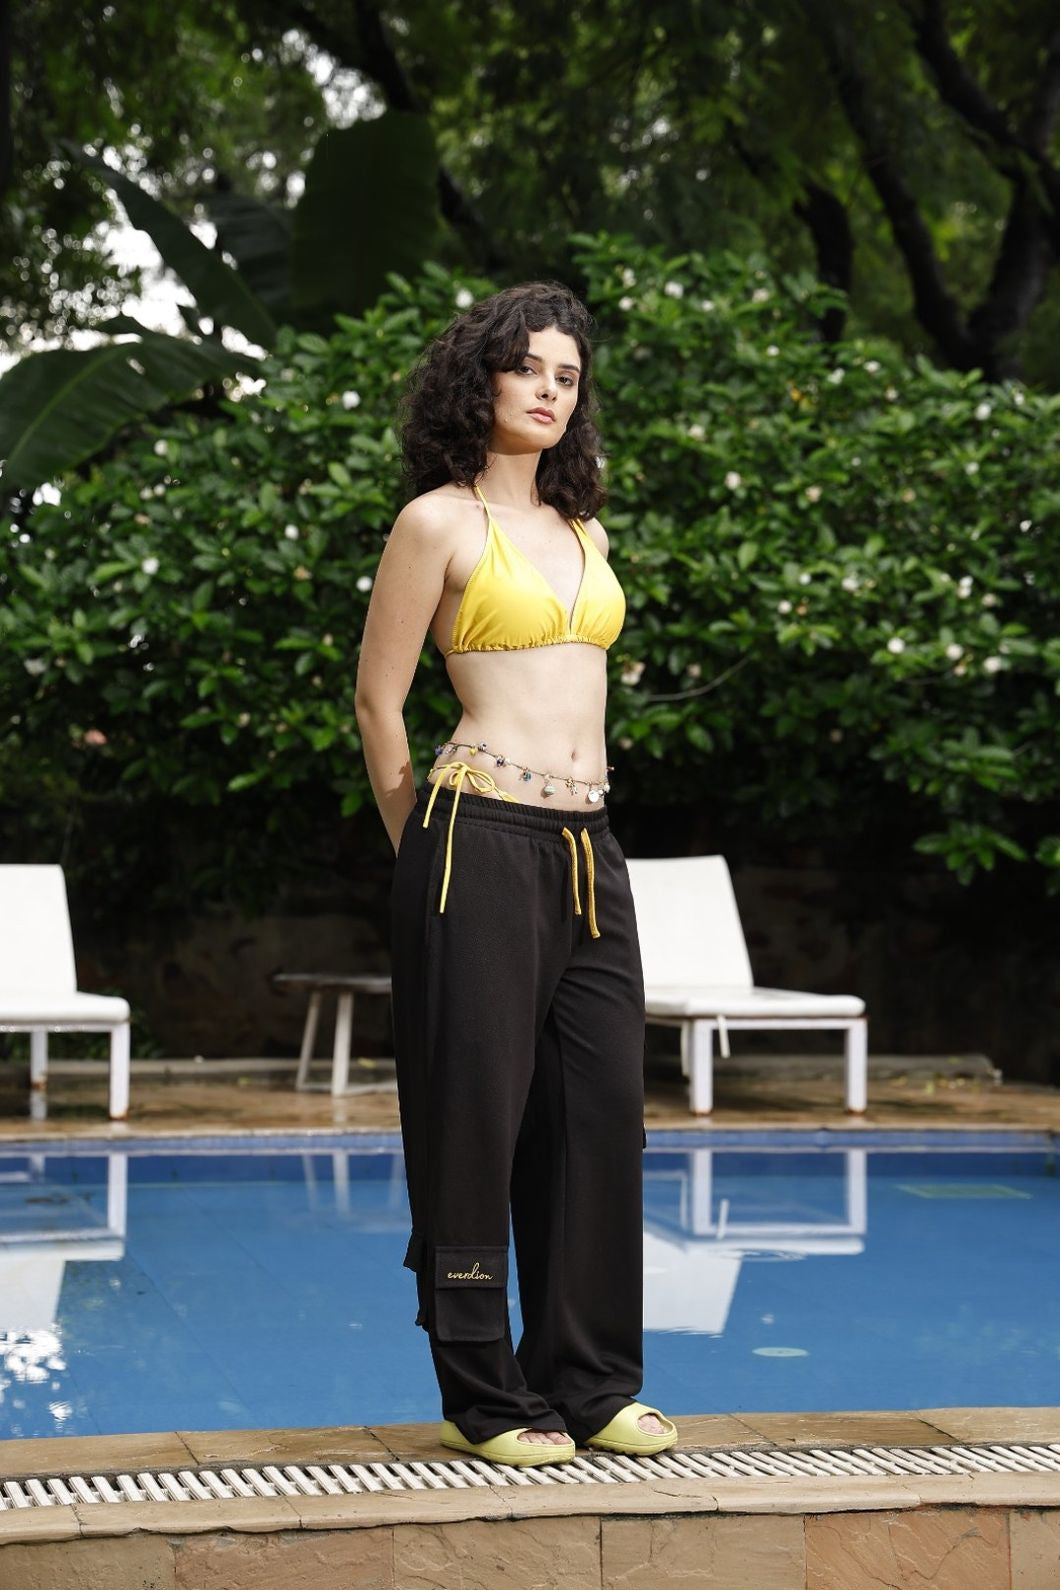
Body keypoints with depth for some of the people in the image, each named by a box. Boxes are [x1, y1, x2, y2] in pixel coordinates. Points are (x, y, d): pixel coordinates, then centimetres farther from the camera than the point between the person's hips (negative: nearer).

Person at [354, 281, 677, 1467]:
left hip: (589, 846, 7)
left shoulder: (583, 532, 17)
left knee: (601, 1113, 7)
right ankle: (487, 1399, 7)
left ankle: (592, 1381, 17)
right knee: (477, 1114, -1)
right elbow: (378, 704, -1)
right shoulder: (440, 522, -3)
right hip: (483, 839, -7)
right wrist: (425, 851, 6)